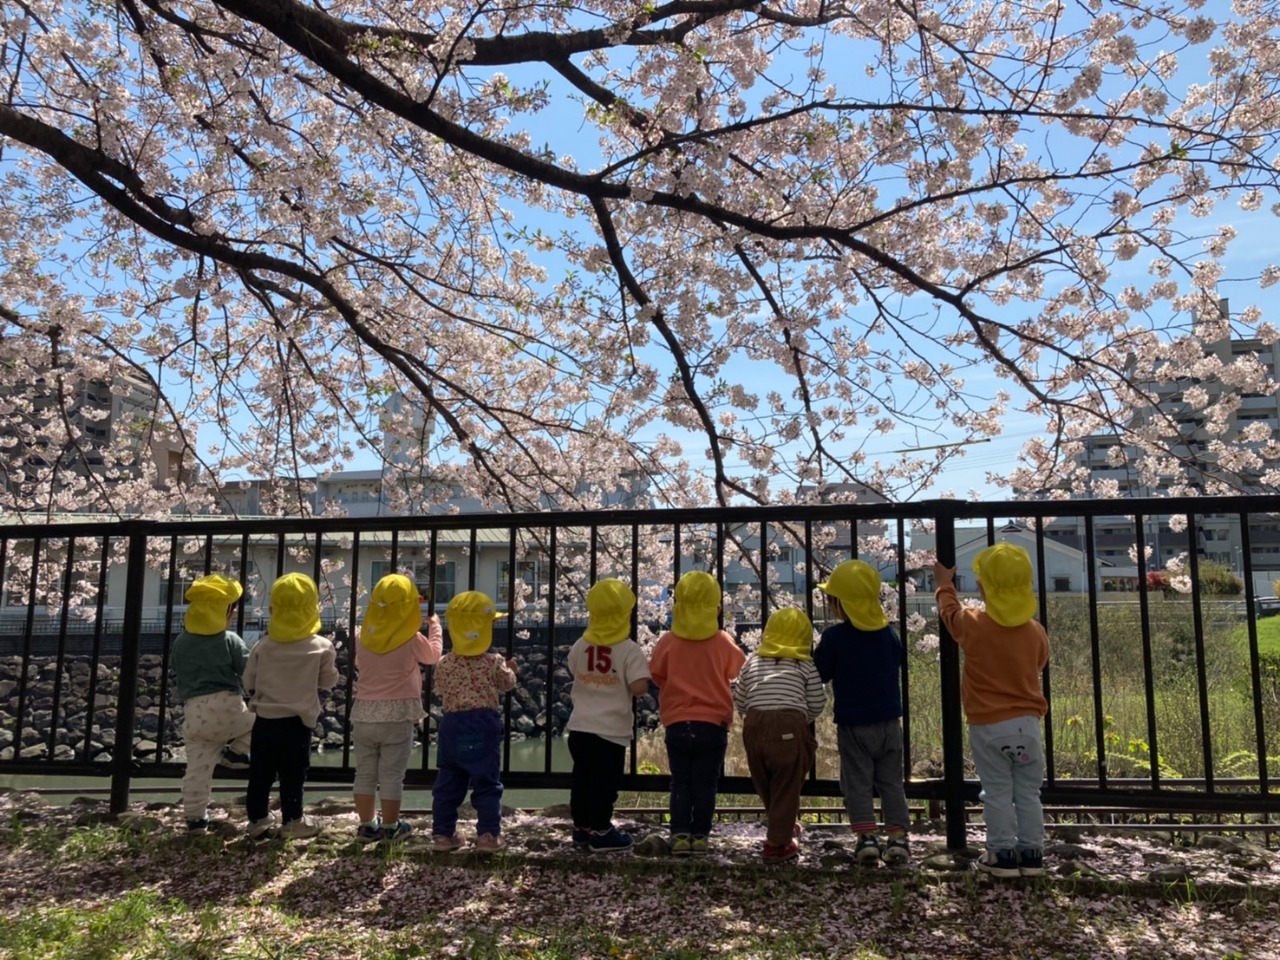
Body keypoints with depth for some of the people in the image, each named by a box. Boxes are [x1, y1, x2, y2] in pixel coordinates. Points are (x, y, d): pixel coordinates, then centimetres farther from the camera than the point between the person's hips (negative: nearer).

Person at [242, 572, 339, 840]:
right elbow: (328, 681, 1)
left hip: (265, 719, 2)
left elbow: (249, 681, 3)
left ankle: (258, 819, 21)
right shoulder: (321, 647, -10)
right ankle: (292, 821, 12)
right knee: (292, 775, 6)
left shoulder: (263, 646, -5)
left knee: (260, 774, 13)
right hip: (297, 720, -2)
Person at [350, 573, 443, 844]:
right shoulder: (411, 639, -11)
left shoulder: (363, 636, 0)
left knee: (364, 773, 13)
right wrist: (435, 625, 23)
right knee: (392, 776, 6)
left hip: (364, 714, 4)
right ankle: (390, 826, 15)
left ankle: (367, 825, 21)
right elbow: (433, 655, 9)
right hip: (397, 716, -4)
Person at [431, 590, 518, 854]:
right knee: (487, 784, 5)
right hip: (483, 725, -3)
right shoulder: (494, 663, -7)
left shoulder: (443, 664, -1)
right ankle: (488, 834, 4)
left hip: (452, 724, 3)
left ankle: (443, 833, 17)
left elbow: (441, 690, 12)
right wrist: (510, 670, 32)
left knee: (447, 783, 12)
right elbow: (507, 684, 11)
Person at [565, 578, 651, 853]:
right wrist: (645, 670, -1)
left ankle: (582, 826, 27)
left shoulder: (581, 645, 3)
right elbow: (639, 688, -20)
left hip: (579, 726, 6)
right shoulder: (630, 650, -14)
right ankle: (600, 832, 10)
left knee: (582, 778, 16)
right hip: (610, 731, -6)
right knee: (605, 782, 4)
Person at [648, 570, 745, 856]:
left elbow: (656, 674, 2)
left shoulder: (668, 641, -8)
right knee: (705, 784, 10)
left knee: (680, 782, 10)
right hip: (714, 724, 0)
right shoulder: (724, 642, -8)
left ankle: (680, 834, 3)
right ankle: (700, 835, 11)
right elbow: (740, 674, 4)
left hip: (677, 724, 0)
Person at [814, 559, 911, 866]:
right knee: (891, 782, 11)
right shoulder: (889, 633, -1)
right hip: (889, 722, 4)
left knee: (858, 783, 5)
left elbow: (819, 674, -8)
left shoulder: (834, 637, -15)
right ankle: (898, 837, 5)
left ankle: (867, 838, -3)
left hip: (853, 725, -4)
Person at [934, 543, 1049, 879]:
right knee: (1028, 793, 12)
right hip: (1027, 723, 2)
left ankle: (1003, 854, 10)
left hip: (987, 726, -2)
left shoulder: (973, 624, -11)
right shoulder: (1035, 631, -5)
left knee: (997, 793, 6)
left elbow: (949, 611, 11)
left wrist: (944, 584, 29)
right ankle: (1031, 853, 17)